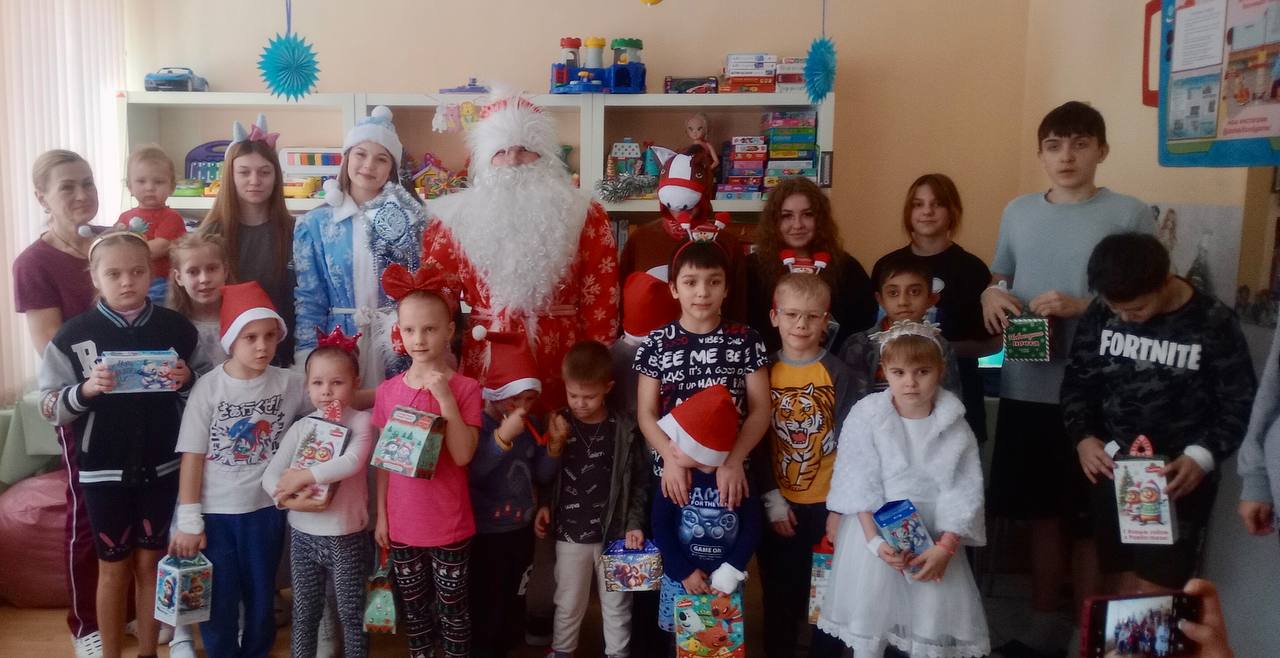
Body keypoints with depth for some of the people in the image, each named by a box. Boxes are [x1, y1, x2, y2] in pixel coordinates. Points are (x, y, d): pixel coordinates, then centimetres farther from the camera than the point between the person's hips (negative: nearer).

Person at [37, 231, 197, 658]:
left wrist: (187, 381, -14)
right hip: (104, 470, -1)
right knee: (114, 567, 10)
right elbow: (49, 407, -6)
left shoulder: (176, 328, -3)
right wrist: (86, 388, -23)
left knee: (150, 562, 13)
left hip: (160, 467, 1)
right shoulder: (73, 335, -8)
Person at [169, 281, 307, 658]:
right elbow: (193, 456, -8)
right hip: (216, 513, -1)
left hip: (266, 510, 2)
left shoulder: (290, 384, -7)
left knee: (261, 600, 16)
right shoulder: (208, 388, -11)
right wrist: (188, 521, -8)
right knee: (218, 604, 9)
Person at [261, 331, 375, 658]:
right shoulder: (301, 427, 2)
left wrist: (304, 475, -25)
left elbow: (352, 462, -24)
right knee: (304, 614, 16)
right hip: (303, 536, 3)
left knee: (351, 615, 8)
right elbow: (270, 475, -3)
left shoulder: (361, 421, -7)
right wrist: (289, 498, -21)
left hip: (347, 537, -3)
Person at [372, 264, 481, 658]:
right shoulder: (387, 391, -1)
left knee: (452, 604, 9)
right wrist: (381, 515, 6)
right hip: (402, 522, 3)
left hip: (449, 524, -3)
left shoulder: (465, 389, -11)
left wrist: (446, 398, -24)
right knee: (413, 605, 17)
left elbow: (463, 456, -19)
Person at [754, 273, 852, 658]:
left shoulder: (836, 372, -4)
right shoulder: (764, 372, -1)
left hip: (827, 503, -1)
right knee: (779, 595, 13)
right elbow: (757, 441, -1)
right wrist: (771, 498, -7)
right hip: (779, 503, 1)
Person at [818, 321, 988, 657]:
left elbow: (964, 492, -5)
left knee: (934, 620, 5)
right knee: (868, 616, 6)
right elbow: (859, 485, -11)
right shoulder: (866, 416, -8)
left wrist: (945, 547, -15)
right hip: (873, 535, -1)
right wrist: (875, 540, -19)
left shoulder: (954, 427, -4)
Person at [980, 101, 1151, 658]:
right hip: (1026, 388, 4)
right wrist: (991, 296, -2)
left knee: (1089, 521, 6)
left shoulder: (1130, 214, -4)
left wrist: (1080, 306, -19)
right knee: (1042, 512, 16)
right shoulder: (1017, 211, 10)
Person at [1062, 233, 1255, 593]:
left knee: (1153, 589, -5)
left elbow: (1239, 405, -4)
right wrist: (1082, 437, -7)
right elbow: (1078, 381, 8)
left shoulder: (1214, 323, -9)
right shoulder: (1101, 314, -2)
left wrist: (1202, 457, -19)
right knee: (1124, 580, 9)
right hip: (1112, 468, 3)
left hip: (1180, 476, -3)